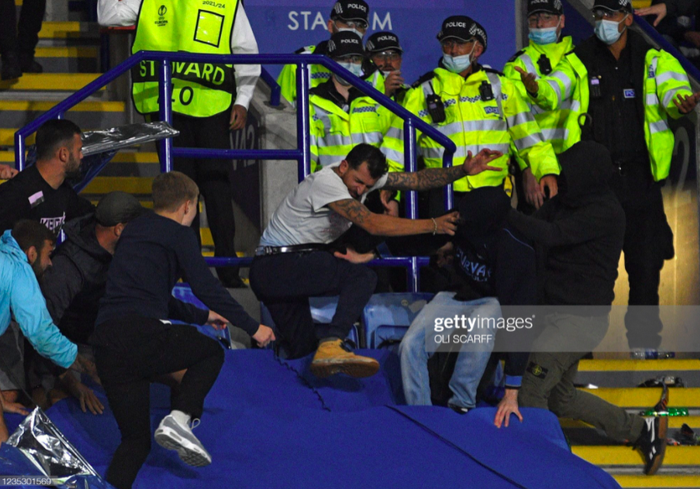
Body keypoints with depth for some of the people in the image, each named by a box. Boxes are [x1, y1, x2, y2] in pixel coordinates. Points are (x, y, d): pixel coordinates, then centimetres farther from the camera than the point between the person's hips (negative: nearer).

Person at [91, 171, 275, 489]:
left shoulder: (134, 231, 28)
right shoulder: (178, 234, 4)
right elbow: (206, 288, 0)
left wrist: (202, 317, 50)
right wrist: (253, 328, 9)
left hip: (105, 343, 7)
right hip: (141, 332, -7)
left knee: (135, 439, 14)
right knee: (211, 353, 20)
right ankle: (179, 418, -2)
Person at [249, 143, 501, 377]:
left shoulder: (364, 176, 4)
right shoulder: (326, 182, -22)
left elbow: (417, 180, 3)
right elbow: (373, 224, -29)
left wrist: (464, 170, -10)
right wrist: (433, 225, -25)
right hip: (275, 267, -10)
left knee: (301, 349, 11)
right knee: (361, 277, -26)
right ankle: (331, 347, -39)